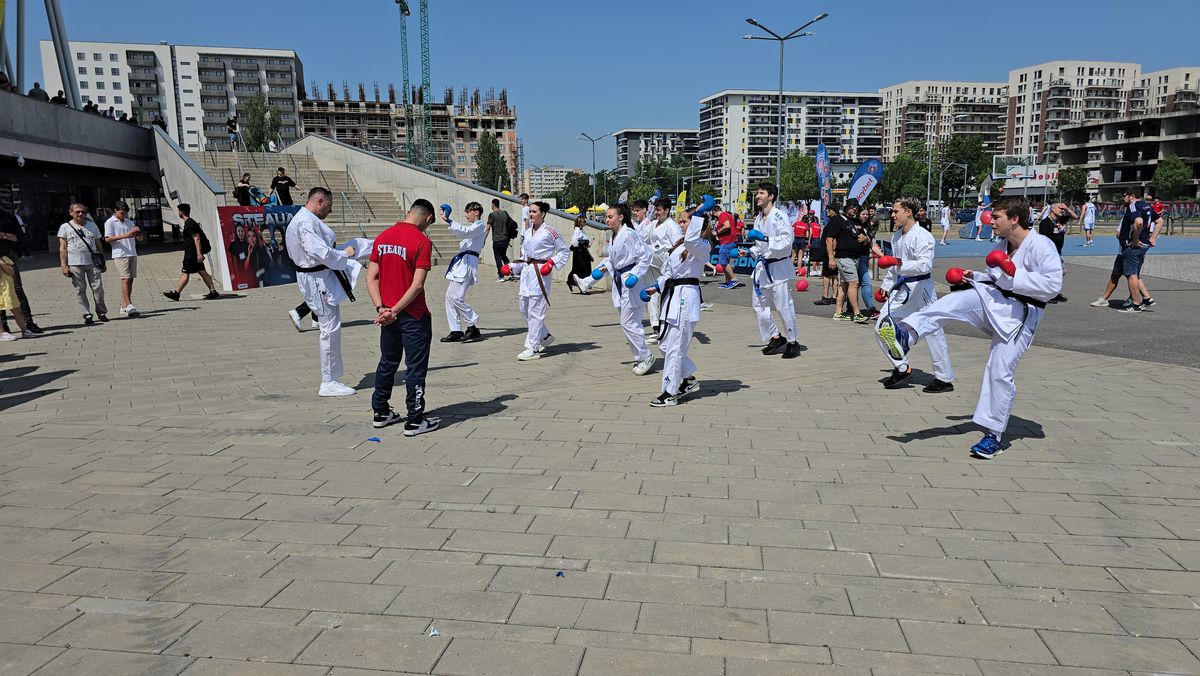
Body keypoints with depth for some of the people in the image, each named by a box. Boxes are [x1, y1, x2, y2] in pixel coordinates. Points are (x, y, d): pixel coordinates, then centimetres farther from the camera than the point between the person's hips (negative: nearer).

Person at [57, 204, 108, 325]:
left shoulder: (92, 225, 12)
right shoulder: (65, 227, 5)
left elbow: (98, 244, 17)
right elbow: (62, 248, 3)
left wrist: (102, 261, 14)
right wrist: (64, 265, -5)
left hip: (92, 262, 2)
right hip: (75, 264, -2)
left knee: (98, 288, -2)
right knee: (80, 290, 0)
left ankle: (102, 313, 8)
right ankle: (87, 315, 4)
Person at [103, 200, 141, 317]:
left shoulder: (130, 222, 18)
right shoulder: (110, 222, 1)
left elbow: (138, 237, 23)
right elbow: (108, 239, -8)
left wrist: (137, 232, -1)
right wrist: (125, 235, -18)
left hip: (132, 254, 6)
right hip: (120, 255, -6)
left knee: (130, 279, 4)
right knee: (125, 278, -14)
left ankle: (124, 305, 9)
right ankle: (128, 305, -19)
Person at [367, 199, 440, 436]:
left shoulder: (382, 237, 6)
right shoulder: (422, 241, -13)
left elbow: (371, 278, 2)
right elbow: (417, 285, -19)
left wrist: (381, 308, -5)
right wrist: (394, 311, -13)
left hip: (387, 314, 6)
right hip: (413, 316, -6)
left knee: (387, 363, 19)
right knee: (416, 367, 3)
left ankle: (381, 413, 30)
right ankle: (415, 421, 8)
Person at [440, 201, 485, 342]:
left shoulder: (479, 226, -6)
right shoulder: (474, 227, 27)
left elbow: (464, 231, -25)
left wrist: (448, 220, -33)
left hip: (467, 263, -10)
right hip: (462, 262, 10)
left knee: (456, 297, -16)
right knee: (450, 295, 6)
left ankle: (472, 327, -6)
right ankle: (455, 331, 8)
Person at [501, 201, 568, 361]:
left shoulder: (549, 232, -5)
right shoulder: (527, 233, 15)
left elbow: (564, 250, -1)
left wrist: (552, 262, -13)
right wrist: (511, 268, 7)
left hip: (540, 273, -8)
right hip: (526, 272, 8)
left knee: (535, 310, -7)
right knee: (523, 307, 10)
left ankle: (532, 348, -2)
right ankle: (545, 336, 29)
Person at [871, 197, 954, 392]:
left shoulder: (923, 237, -16)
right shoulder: (897, 236, 10)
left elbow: (925, 265, -28)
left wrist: (899, 263, -34)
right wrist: (885, 287, 20)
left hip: (920, 288, -8)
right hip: (901, 289, 9)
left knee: (932, 333, -2)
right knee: (883, 327, 5)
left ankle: (945, 379, 9)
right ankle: (902, 369, 18)